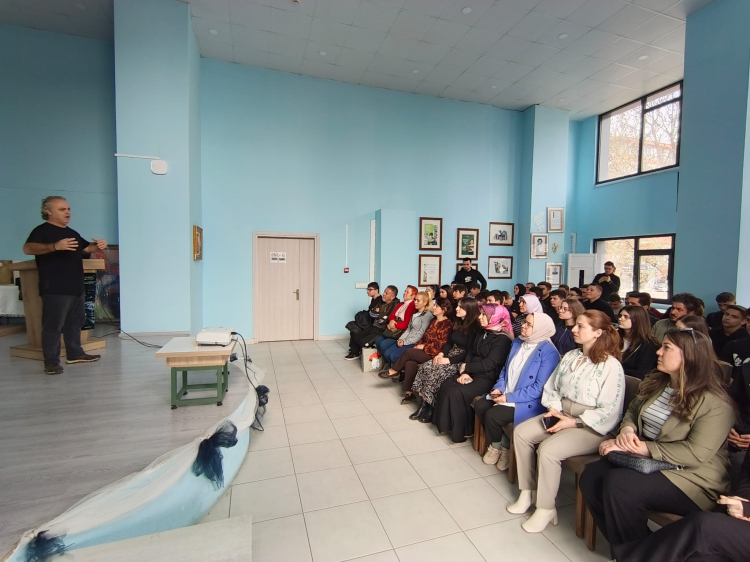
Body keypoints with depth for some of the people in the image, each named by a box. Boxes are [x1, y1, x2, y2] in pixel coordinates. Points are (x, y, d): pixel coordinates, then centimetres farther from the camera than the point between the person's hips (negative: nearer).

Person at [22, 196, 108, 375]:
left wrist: (97, 246, 1)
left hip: (76, 288, 8)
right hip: (55, 290, -8)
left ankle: (75, 353, 26)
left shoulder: (71, 232, 18)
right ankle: (51, 362, 0)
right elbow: (28, 248, -23)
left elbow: (86, 248, 25)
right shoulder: (42, 231, -7)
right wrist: (55, 246, -39)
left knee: (74, 323, 15)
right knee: (53, 325, -5)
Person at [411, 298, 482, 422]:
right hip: (449, 355, 8)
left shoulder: (474, 328, -13)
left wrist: (449, 360, -21)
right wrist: (441, 353, -4)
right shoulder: (457, 323, 12)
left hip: (462, 362, -8)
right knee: (425, 367, -15)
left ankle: (430, 407, -11)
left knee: (436, 372, -27)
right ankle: (424, 404, -12)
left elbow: (469, 352, -17)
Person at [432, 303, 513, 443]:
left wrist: (466, 367, -10)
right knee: (445, 386, -12)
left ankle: (462, 430, -5)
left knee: (456, 392, -24)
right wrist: (465, 372, -8)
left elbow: (489, 364, -20)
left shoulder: (502, 339, -14)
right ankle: (448, 423, 0)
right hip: (471, 373, 8)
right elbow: (470, 353, 8)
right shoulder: (482, 333, 13)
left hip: (487, 378, -8)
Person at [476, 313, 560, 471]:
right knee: (479, 406, -11)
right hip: (506, 394, 8)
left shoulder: (548, 353, -17)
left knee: (492, 415, -23)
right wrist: (499, 387, -4)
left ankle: (499, 445, 10)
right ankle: (499, 443, 10)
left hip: (528, 403, -7)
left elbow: (539, 388, -21)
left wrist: (509, 397, -21)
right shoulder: (517, 342, 6)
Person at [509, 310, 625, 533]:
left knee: (548, 449, -27)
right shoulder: (570, 357, 8)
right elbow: (552, 387, 13)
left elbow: (609, 410, -17)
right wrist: (553, 408, -5)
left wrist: (574, 422, -19)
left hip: (591, 426, -7)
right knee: (521, 433, -9)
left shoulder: (611, 366, -14)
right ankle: (526, 493, 5)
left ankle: (546, 509, -5)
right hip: (562, 414, 8)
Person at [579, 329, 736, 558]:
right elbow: (633, 410, 17)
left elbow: (696, 453, -23)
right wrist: (627, 430, -6)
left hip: (690, 477, -7)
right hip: (647, 461, 7)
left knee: (618, 483, -29)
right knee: (590, 477, -15)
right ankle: (623, 542, 5)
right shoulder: (656, 382, 7)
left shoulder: (714, 403, -16)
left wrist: (640, 448, -24)